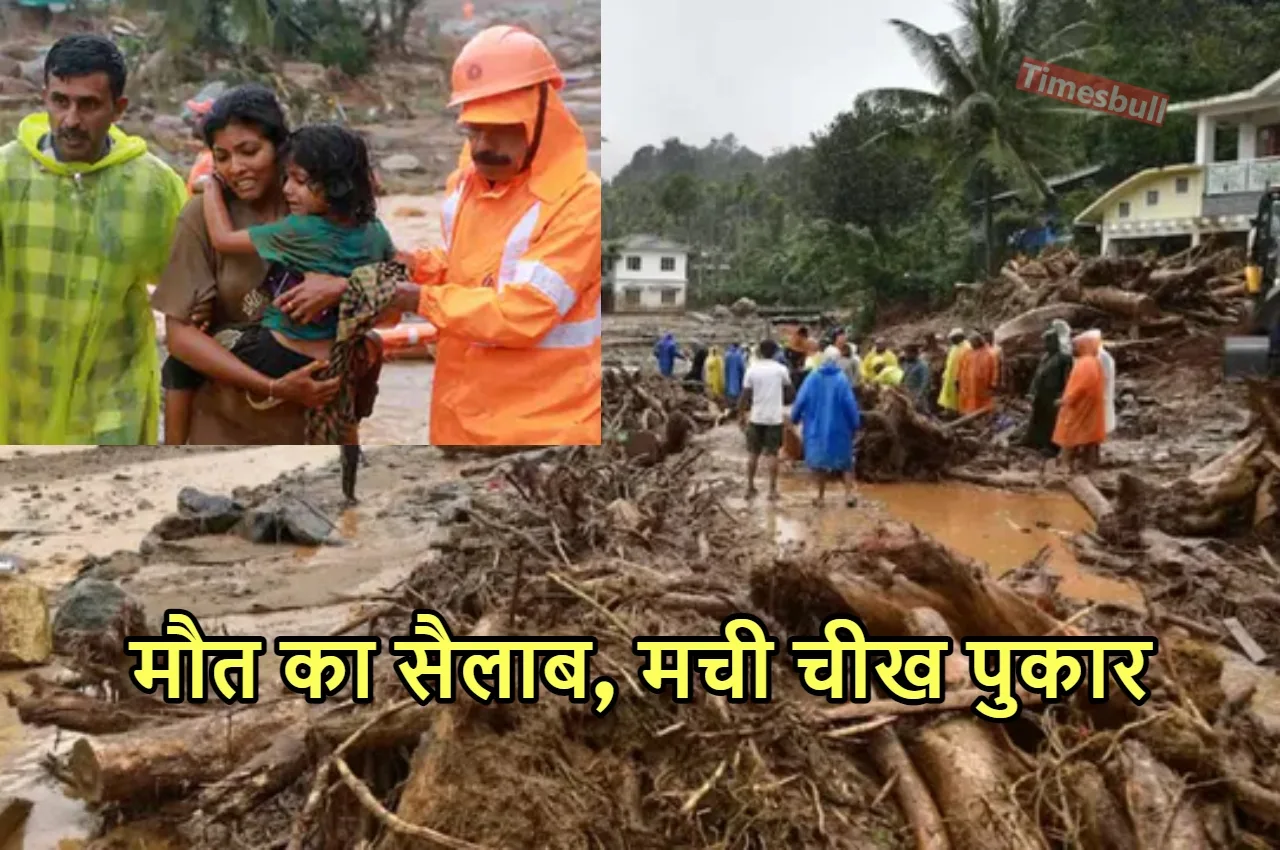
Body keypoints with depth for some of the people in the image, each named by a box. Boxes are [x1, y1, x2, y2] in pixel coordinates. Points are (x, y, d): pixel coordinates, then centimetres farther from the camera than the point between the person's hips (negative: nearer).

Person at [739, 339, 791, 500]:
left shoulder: (752, 369, -4)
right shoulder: (781, 369, -5)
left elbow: (745, 395, -3)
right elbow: (788, 387, 10)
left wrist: (740, 411, 8)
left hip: (756, 417, 1)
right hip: (775, 418, -1)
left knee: (753, 453, 10)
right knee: (772, 454, 4)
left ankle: (750, 488, 14)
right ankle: (772, 489, 4)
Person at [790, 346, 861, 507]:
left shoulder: (812, 378, -7)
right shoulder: (842, 379, -11)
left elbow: (801, 400, -5)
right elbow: (850, 404, -11)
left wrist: (794, 418, 9)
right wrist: (855, 424, 0)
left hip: (816, 427, 1)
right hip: (838, 428, -1)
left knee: (819, 461, 12)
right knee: (845, 461, 12)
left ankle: (820, 496, 14)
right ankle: (849, 494, 6)